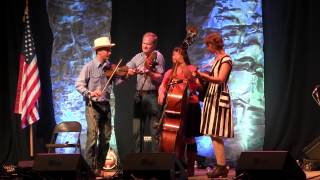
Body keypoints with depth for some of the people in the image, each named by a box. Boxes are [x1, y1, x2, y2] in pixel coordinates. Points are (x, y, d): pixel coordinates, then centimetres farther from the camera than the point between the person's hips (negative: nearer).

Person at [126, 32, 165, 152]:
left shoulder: (157, 56, -3)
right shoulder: (138, 57, 13)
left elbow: (160, 78, -9)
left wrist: (149, 72, -25)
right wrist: (132, 72, -10)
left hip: (152, 96, -5)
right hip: (139, 95, 6)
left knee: (154, 131, -4)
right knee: (137, 130, 9)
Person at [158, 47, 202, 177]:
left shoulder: (191, 69, 2)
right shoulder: (170, 72, 15)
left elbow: (198, 86, -12)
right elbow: (162, 86, 6)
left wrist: (190, 78, -26)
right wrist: (161, 94, -14)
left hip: (190, 106, -4)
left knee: (189, 137, -3)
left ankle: (190, 167, 2)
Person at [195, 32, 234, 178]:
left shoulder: (226, 59, -10)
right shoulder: (216, 59, 17)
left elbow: (220, 79, -22)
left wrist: (203, 75, -29)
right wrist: (201, 75, 6)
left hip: (219, 99, -9)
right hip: (212, 98, 9)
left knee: (216, 134, -11)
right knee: (213, 134, 6)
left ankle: (221, 167, -7)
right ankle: (220, 166, 10)